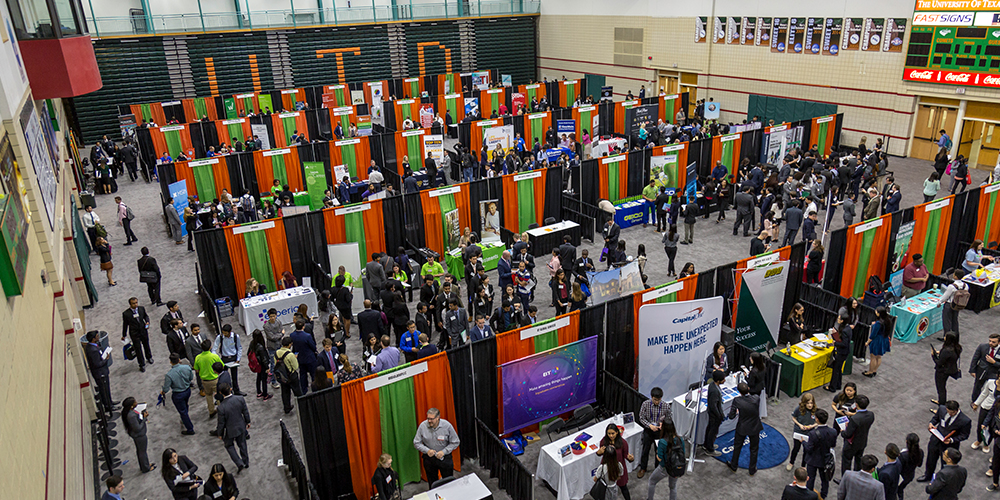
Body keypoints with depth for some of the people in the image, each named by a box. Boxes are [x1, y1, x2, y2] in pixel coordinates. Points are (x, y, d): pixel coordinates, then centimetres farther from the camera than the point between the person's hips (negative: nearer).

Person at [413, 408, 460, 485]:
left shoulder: (447, 426, -16)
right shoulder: (422, 426, -13)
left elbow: (455, 442, -7)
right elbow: (416, 443, -4)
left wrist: (444, 451, -18)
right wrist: (427, 450, -19)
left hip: (444, 458, -1)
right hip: (429, 458, 1)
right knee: (432, 482, 14)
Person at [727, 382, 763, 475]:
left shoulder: (737, 401, -26)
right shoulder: (756, 398, -22)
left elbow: (731, 416, -17)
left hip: (742, 428, -1)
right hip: (754, 428, 1)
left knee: (737, 447, 23)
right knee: (754, 449, 23)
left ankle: (734, 466, 42)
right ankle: (752, 470, 39)